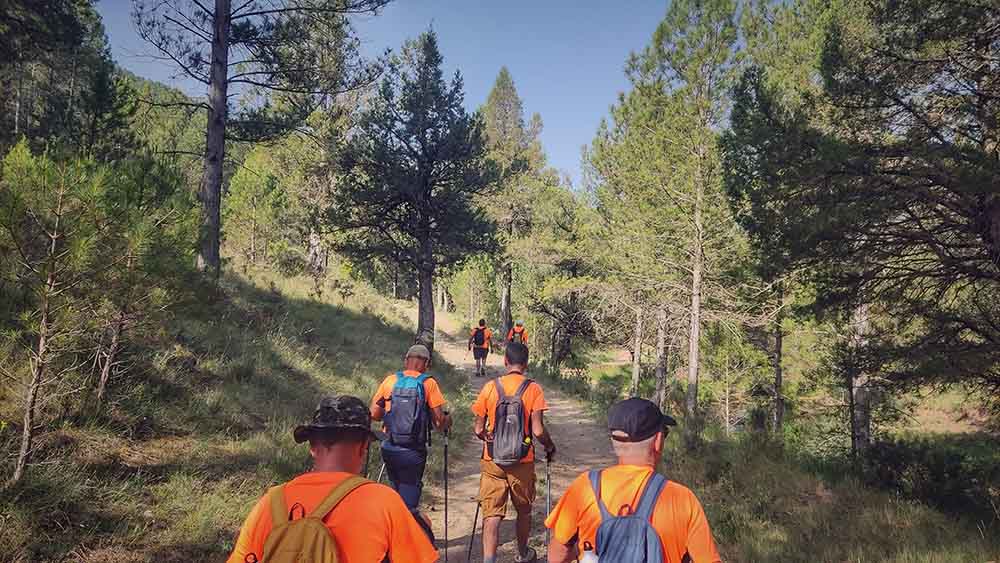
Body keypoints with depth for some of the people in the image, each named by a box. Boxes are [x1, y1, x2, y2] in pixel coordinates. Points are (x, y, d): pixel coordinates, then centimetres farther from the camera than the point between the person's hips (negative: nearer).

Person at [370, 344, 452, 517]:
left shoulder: (390, 380, 1)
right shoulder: (428, 383, -6)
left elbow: (374, 414, 4)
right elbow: (439, 421, -8)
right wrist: (447, 421, 13)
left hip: (389, 449, 3)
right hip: (414, 451, -3)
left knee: (396, 491, 22)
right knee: (409, 500, 8)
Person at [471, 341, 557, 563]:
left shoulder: (490, 387, -4)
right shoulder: (533, 389, -8)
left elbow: (479, 430, -1)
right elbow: (538, 431, -14)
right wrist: (550, 447, 6)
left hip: (492, 462, 0)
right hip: (523, 462, 0)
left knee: (492, 515, 0)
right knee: (524, 511, 21)